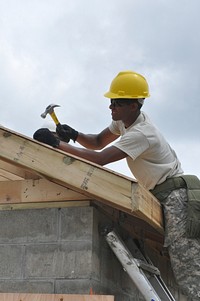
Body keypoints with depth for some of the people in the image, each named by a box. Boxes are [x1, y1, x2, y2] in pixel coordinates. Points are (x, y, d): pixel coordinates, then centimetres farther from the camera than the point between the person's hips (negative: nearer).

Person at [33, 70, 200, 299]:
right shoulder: (125, 119, 5)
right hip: (158, 193, 10)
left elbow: (99, 159, -31)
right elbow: (98, 142, 12)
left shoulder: (140, 134, -26)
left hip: (174, 192, -10)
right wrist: (74, 135, -10)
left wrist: (56, 143, -30)